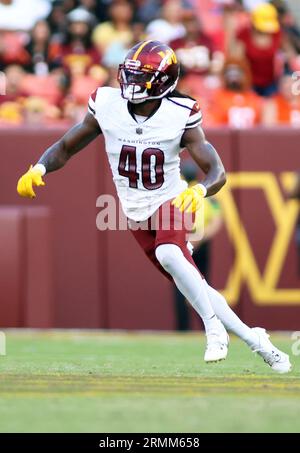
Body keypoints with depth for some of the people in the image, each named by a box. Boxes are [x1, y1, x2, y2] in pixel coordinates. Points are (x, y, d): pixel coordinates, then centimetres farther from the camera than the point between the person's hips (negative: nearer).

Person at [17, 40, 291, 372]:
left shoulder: (180, 117, -19)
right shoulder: (107, 107, -12)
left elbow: (217, 171, -21)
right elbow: (65, 148, -2)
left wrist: (200, 190, -43)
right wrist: (38, 169, -22)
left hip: (172, 202, -3)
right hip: (138, 214, 3)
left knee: (168, 254, -35)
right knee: (194, 288, 6)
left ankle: (214, 329, -22)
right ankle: (254, 339, 21)